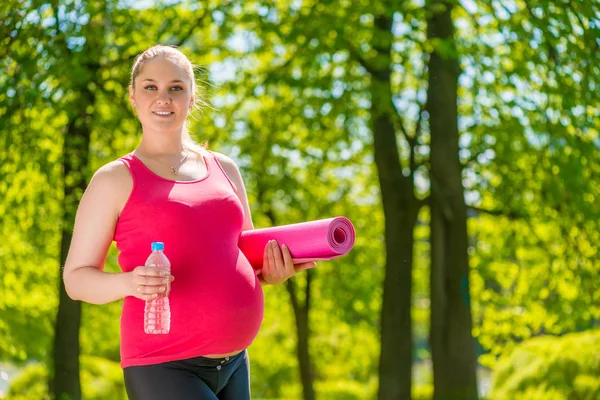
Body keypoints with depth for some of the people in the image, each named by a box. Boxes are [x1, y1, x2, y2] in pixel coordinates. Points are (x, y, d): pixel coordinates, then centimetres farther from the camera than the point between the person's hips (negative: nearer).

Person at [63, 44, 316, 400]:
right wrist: (128, 282, -23)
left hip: (234, 364, 6)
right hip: (162, 367, -6)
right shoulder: (116, 180, -1)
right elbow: (77, 278, -2)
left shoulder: (224, 170, 13)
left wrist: (274, 273, 0)